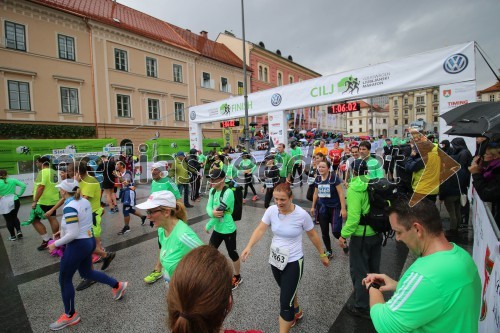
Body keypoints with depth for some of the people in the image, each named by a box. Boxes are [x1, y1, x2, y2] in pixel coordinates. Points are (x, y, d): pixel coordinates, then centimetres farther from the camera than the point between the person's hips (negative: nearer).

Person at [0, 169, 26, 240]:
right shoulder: (13, 180, -1)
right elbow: (23, 186, -6)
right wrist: (19, 194, 1)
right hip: (15, 201, 3)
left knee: (8, 220, 10)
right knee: (14, 217, 22)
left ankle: (13, 236, 16)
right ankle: (19, 231, 7)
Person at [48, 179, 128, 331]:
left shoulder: (70, 207, -23)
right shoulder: (85, 201, 2)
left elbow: (73, 235, -25)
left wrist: (56, 244, -12)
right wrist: (63, 231, 18)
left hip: (77, 245, -9)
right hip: (89, 240, 9)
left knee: (64, 280, 11)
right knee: (86, 272, 26)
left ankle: (70, 316, 28)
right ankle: (118, 286, 32)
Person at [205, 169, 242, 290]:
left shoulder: (228, 192, -24)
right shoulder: (212, 191, 1)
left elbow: (220, 212, -26)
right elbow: (208, 207, -5)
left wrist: (208, 226, -15)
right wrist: (212, 212, -29)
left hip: (228, 230, -7)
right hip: (217, 229, 7)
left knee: (232, 254, 11)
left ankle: (237, 277, 35)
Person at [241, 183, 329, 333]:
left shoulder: (301, 214, -21)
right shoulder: (271, 210, -13)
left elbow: (313, 235, -6)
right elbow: (260, 230, -14)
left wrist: (322, 255, 5)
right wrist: (249, 247, -30)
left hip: (293, 262, -5)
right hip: (275, 259, 5)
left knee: (285, 301, -1)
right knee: (288, 291, 29)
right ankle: (297, 312, 59)